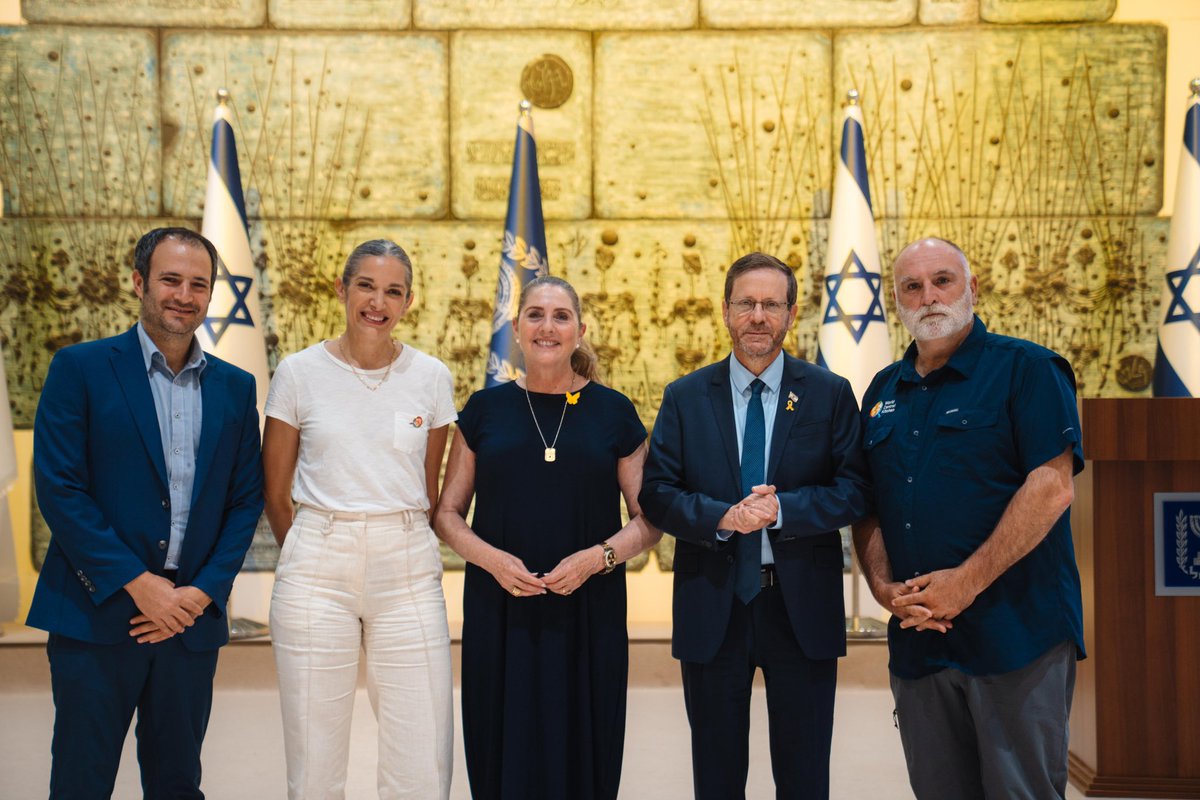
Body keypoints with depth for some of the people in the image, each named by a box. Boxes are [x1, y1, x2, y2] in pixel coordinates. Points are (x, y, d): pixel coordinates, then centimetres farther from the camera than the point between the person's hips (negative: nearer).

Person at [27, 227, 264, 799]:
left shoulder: (235, 387, 9)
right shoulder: (80, 368, -2)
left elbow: (245, 501, 8)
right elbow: (58, 489, -8)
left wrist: (202, 592, -5)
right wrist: (138, 583, -13)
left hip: (191, 618, 3)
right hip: (97, 615, -3)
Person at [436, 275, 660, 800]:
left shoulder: (614, 412, 4)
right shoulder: (485, 409, 5)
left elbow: (648, 520, 6)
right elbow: (447, 514, 8)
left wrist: (599, 556, -12)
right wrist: (492, 558, -10)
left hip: (588, 612, 0)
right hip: (500, 614, 1)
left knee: (581, 757, 4)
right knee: (504, 758, 4)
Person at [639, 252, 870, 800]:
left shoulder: (830, 394, 2)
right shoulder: (684, 398, 4)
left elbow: (854, 491, -5)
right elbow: (656, 494, -3)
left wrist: (783, 508, -20)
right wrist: (720, 518, -19)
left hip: (803, 606, 0)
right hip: (711, 608, 1)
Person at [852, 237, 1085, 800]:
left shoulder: (1025, 369, -2)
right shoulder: (883, 391, 15)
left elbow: (1052, 487, -13)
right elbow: (867, 508, 14)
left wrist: (967, 582, -17)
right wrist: (885, 588, -4)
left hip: (1014, 631, -5)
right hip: (916, 636, 6)